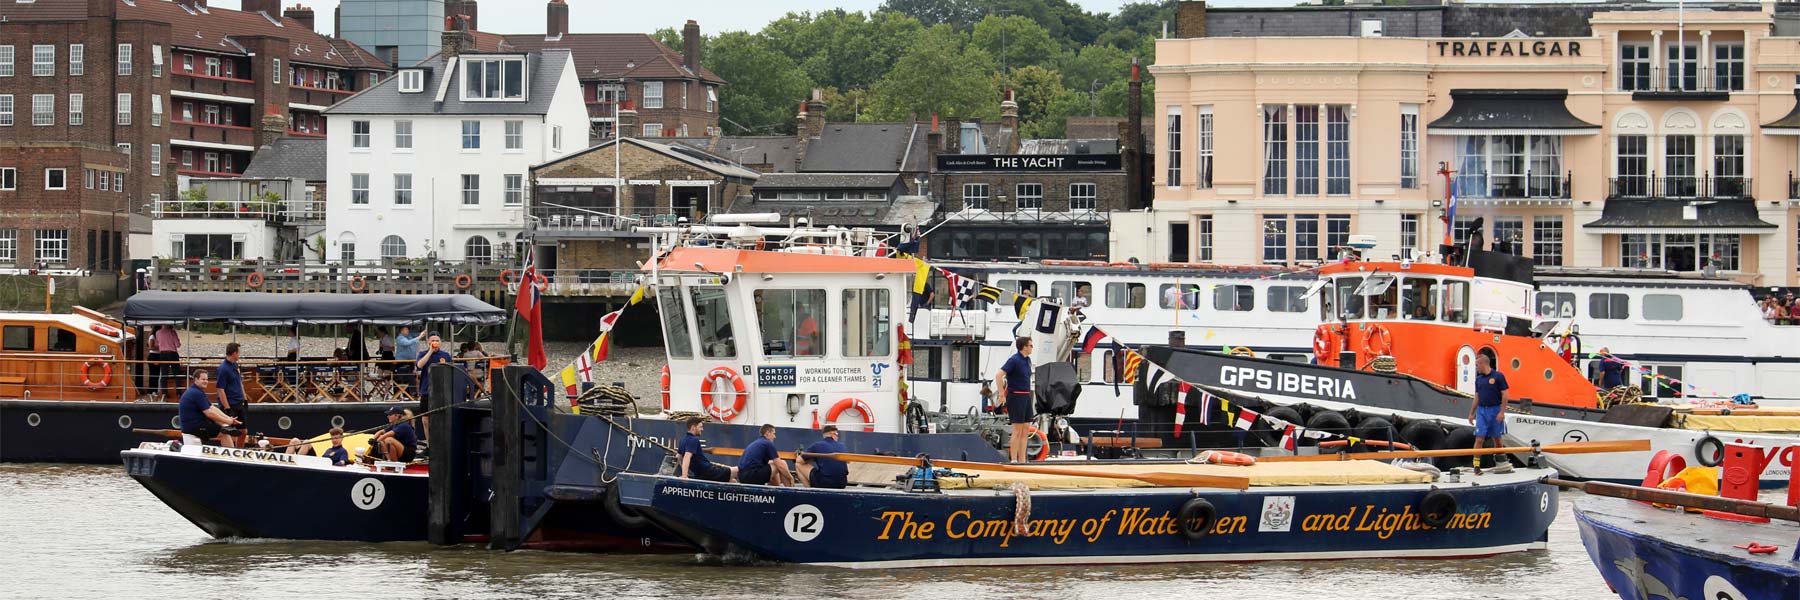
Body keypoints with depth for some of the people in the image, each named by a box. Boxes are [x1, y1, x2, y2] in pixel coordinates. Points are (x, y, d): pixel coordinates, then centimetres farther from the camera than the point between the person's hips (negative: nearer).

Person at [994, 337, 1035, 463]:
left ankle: (1022, 460, 12)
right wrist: (1002, 394, -19)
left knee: (1026, 430, 8)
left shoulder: (1028, 360, 11)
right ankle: (1014, 460, 0)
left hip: (1026, 397, 8)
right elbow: (998, 375, -21)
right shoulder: (1014, 360, -14)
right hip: (1016, 397, -8)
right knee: (1017, 430, -5)